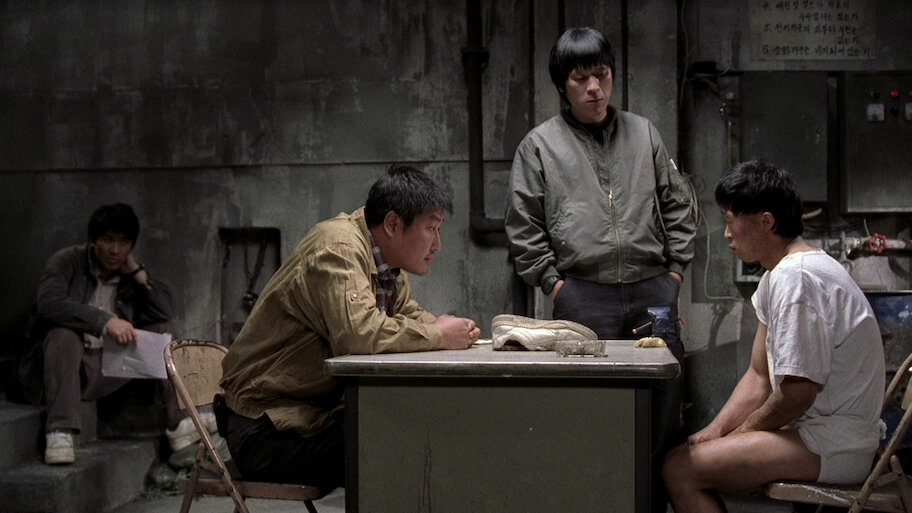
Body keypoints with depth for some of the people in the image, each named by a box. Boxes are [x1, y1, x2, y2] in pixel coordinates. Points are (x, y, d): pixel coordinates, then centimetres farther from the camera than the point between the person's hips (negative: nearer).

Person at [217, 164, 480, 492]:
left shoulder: (386, 261, 9)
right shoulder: (337, 248, -20)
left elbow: (409, 315, 20)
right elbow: (360, 331, -34)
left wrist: (449, 329, -3)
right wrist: (437, 336, -20)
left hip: (323, 412, 9)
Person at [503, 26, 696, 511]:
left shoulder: (643, 132, 15)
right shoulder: (539, 145, 7)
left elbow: (677, 206, 18)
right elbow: (523, 228, 6)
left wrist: (676, 269, 9)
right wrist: (553, 283, -2)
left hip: (653, 292, 3)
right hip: (584, 296, -3)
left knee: (664, 412, 3)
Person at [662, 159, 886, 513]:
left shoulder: (796, 278, -18)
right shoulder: (776, 277, 16)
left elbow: (797, 392, -22)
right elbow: (759, 377, 17)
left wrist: (741, 432, -6)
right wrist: (716, 430, 3)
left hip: (835, 443, -11)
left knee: (681, 469, -19)